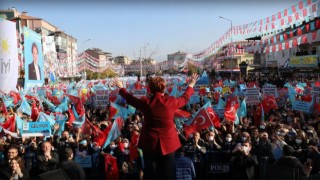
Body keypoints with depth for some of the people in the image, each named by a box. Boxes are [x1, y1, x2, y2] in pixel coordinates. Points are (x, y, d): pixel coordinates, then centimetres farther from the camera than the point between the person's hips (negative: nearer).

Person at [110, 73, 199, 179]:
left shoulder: (145, 102, -8)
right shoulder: (171, 101, -10)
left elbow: (130, 99, 10)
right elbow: (185, 98, 10)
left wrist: (121, 88, 28)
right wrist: (191, 85, 27)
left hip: (149, 144, 1)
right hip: (168, 144, -1)